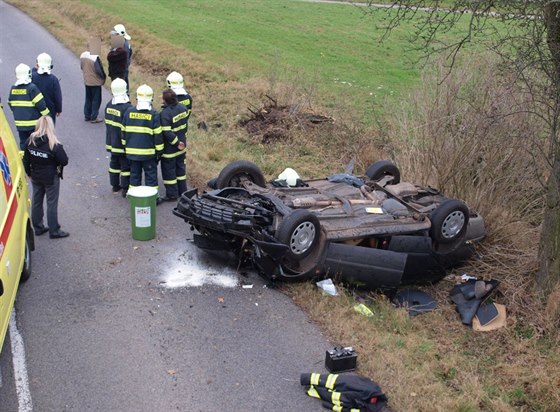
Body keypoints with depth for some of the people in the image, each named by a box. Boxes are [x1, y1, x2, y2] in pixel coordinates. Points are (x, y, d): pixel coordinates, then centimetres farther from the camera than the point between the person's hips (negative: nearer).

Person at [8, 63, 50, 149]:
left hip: (19, 123, 5)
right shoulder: (32, 88, -16)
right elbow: (40, 104, -16)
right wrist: (47, 116, -4)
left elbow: (11, 104, 13)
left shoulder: (13, 89, 3)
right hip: (33, 123, -5)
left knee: (23, 143, 12)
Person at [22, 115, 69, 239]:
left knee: (36, 201, 19)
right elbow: (64, 161, -18)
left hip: (35, 177, 5)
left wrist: (29, 173, 14)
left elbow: (26, 160, 0)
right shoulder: (54, 144, -24)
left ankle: (38, 228, 30)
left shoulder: (30, 141, -9)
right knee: (52, 204, 7)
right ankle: (54, 231, 15)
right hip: (51, 178, -5)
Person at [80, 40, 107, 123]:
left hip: (86, 81, 7)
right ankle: (94, 117, 8)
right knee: (96, 100, 5)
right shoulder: (95, 57, -24)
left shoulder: (82, 55, -1)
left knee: (88, 99, 18)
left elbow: (81, 67, 9)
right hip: (95, 82, -7)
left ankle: (87, 116, 24)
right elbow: (99, 70, -21)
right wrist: (103, 77, -3)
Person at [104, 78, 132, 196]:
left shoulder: (109, 104, 2)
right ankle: (125, 189, 9)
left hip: (111, 141, 8)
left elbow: (107, 122, 12)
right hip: (123, 144, -8)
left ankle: (115, 185, 31)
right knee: (126, 165, 3)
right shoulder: (127, 107, -23)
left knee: (114, 163, 19)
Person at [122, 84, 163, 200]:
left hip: (131, 151, 3)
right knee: (151, 175, 7)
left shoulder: (129, 112, -1)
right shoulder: (154, 115, -11)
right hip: (148, 152, -3)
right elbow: (158, 135, -8)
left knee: (134, 174, 14)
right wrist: (159, 151, 2)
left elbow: (124, 132, 7)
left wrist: (125, 146, 18)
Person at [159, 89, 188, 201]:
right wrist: (180, 141, 14)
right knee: (180, 168, 20)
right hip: (182, 146, 8)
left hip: (169, 149, -8)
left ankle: (172, 194, 13)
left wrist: (177, 143, -16)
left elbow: (167, 133, -28)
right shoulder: (182, 108, -2)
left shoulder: (165, 113, -25)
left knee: (169, 171, 6)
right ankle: (182, 191, 31)